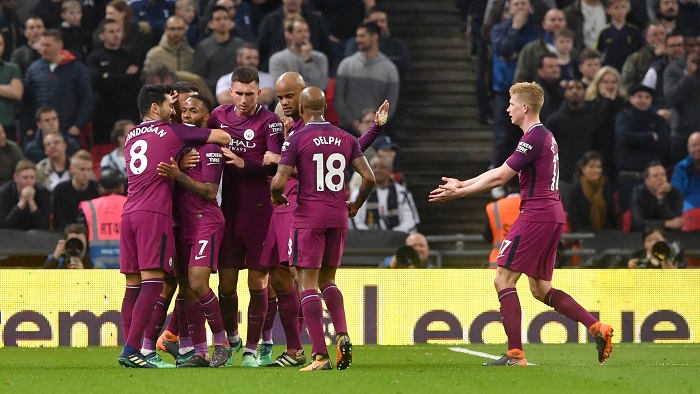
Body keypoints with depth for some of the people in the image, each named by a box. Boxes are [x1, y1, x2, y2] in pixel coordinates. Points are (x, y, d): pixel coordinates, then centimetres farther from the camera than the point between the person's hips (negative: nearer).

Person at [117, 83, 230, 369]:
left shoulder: (131, 136, 18)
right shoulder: (172, 133, 1)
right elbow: (223, 137, 7)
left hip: (129, 213, 7)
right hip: (155, 214, -7)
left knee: (133, 286, 6)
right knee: (152, 282, -10)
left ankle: (130, 350, 2)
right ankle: (131, 349, -20)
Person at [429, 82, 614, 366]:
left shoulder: (534, 138, -13)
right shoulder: (545, 136, 19)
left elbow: (499, 177, -14)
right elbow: (500, 173, 23)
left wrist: (459, 193, -7)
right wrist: (462, 184, 22)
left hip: (536, 215, -10)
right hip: (553, 215, 10)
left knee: (503, 280, -6)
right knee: (541, 289, 14)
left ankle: (515, 355, -11)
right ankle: (597, 328, 5)